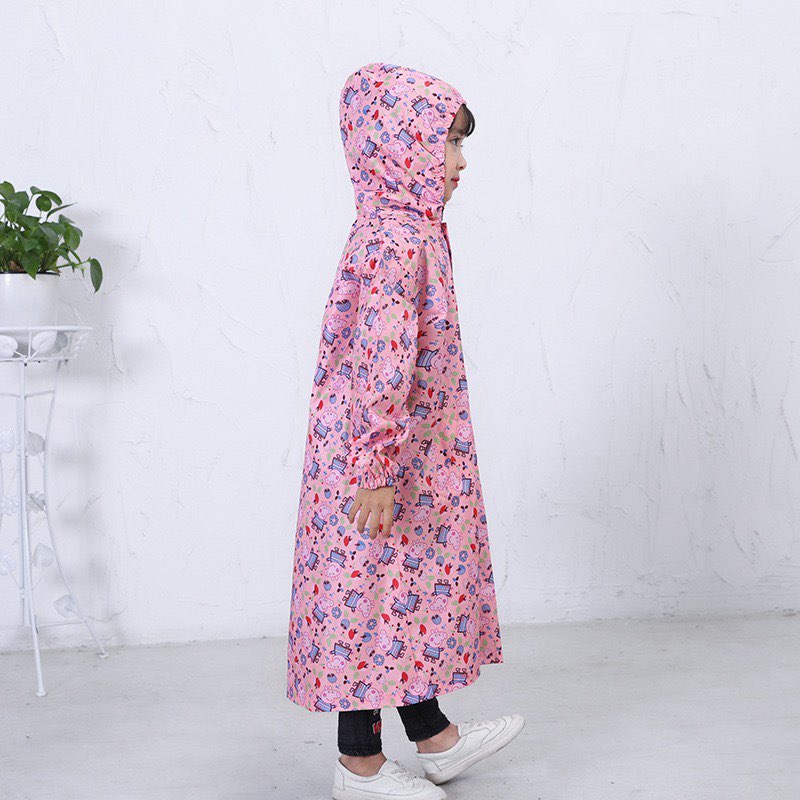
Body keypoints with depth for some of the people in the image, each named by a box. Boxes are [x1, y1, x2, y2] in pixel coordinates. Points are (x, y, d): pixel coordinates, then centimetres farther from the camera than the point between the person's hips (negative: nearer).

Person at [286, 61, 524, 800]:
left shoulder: (406, 229, 12)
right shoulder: (397, 240, -21)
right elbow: (384, 363, -26)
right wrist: (381, 472, -25)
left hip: (408, 457, 10)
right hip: (380, 460, -10)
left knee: (414, 588, 17)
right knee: (376, 595, 2)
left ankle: (436, 738, 32)